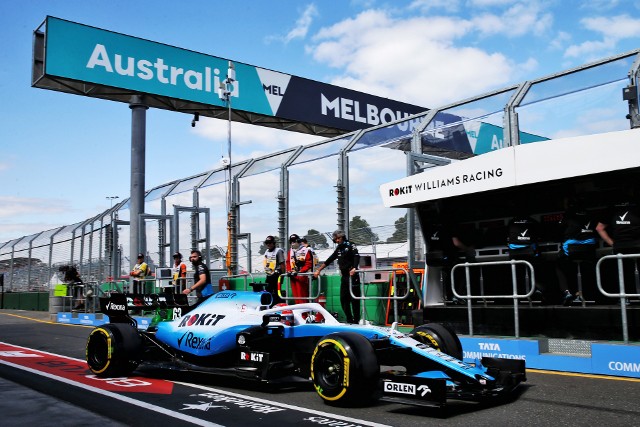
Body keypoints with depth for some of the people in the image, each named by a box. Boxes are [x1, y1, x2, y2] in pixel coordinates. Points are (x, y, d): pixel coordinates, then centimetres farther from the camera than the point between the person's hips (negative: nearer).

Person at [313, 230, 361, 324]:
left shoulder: (350, 246, -3)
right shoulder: (338, 249, 18)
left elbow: (357, 257, -19)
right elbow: (329, 260, 21)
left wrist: (354, 268, -36)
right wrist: (318, 270, 16)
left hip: (353, 276, -7)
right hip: (344, 276, 7)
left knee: (354, 298, -5)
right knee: (343, 299, 5)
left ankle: (356, 320, -1)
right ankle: (349, 320, 12)